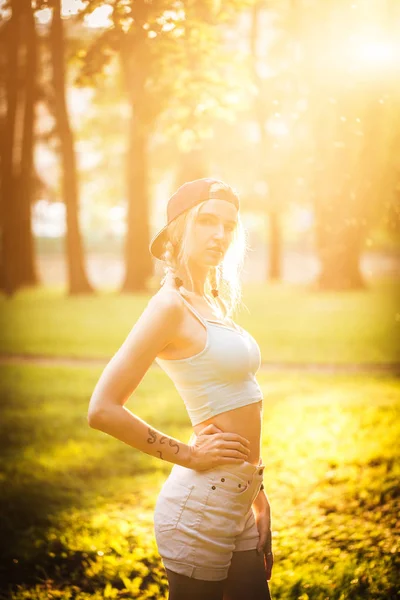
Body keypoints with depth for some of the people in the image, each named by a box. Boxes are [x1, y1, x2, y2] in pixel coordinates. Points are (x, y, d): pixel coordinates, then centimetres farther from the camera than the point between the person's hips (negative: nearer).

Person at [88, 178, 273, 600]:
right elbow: (103, 410, -20)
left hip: (240, 507, 8)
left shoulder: (214, 305, 12)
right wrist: (189, 455, -13)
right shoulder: (171, 305, -13)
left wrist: (255, 490, 15)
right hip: (201, 507, -8)